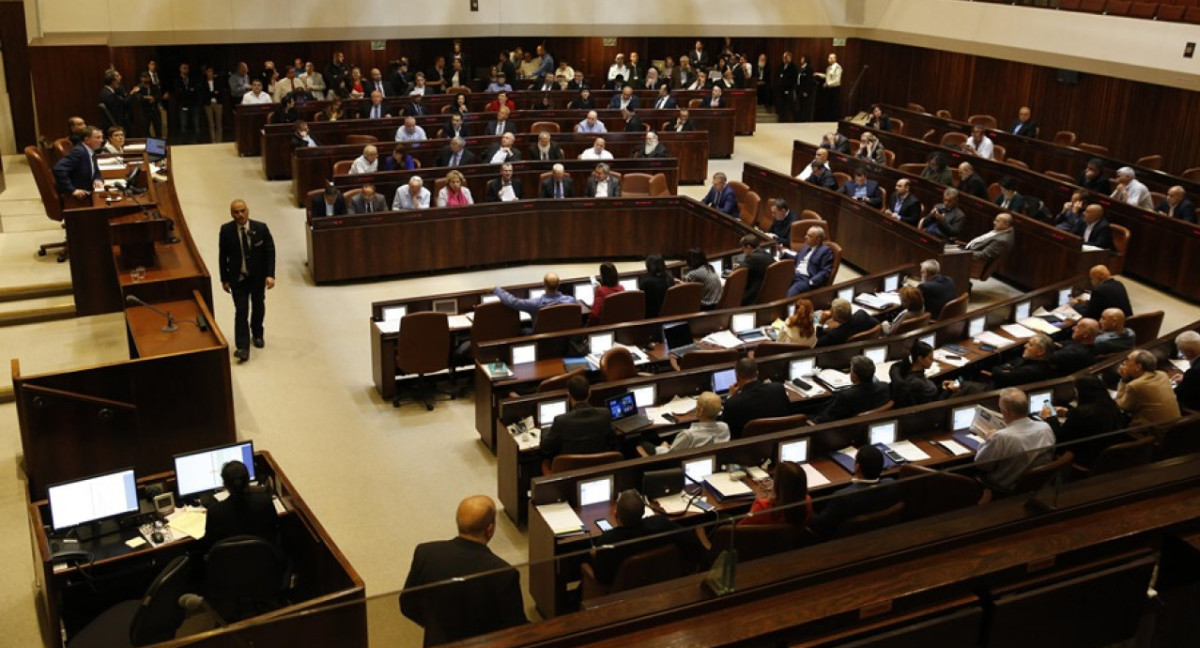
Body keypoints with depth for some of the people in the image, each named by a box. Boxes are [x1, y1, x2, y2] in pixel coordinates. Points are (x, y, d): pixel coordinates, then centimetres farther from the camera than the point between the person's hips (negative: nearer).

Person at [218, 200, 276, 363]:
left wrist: (270, 275, -16)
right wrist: (224, 279, -1)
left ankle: (257, 334, 44)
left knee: (258, 307, 19)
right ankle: (242, 347, -13)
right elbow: (222, 256, -2)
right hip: (238, 277, -2)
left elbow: (270, 252, -7)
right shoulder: (226, 230, -9)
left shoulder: (261, 228, -10)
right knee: (241, 311, -10)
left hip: (258, 276, 2)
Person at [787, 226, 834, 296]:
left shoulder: (826, 250, 0)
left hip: (807, 279, -7)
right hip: (795, 276, 7)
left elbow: (825, 272, -9)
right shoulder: (806, 247, 24)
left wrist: (810, 282, -21)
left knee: (792, 292, -35)